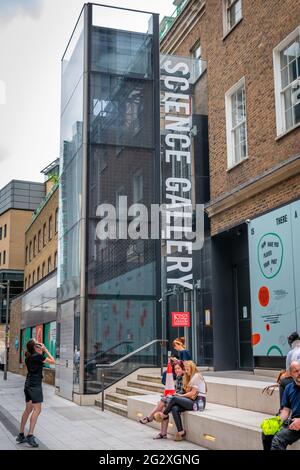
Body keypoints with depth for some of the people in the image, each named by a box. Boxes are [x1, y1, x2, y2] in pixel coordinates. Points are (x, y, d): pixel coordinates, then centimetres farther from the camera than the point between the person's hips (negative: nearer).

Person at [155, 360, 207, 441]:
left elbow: (193, 393, -11)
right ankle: (180, 432, -18)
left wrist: (180, 395, -4)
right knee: (174, 409, -17)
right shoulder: (191, 377, 24)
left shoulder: (197, 376, -5)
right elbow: (190, 392, 14)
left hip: (199, 402, -9)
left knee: (174, 398, -21)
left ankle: (164, 415, 1)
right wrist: (180, 395, -2)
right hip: (193, 401, 9)